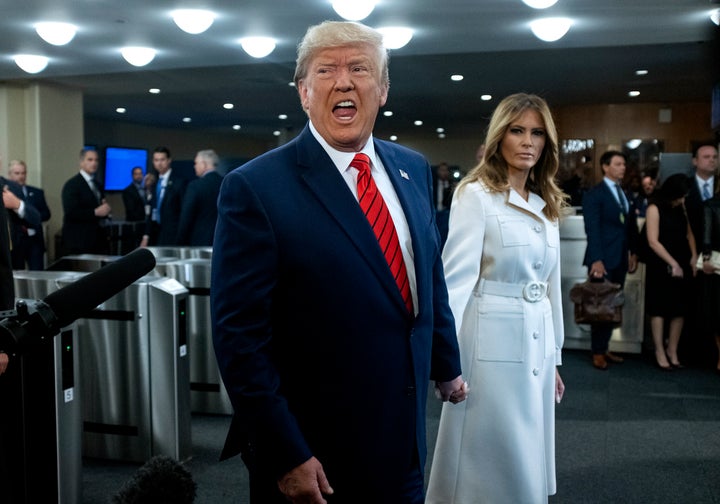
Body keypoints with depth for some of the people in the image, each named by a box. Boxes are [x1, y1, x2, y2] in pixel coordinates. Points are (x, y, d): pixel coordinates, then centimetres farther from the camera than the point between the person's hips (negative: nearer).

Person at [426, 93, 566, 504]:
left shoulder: (547, 206, 12)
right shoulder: (476, 195, -8)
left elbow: (552, 285, 16)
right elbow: (457, 276, -16)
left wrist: (554, 357, 17)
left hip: (537, 344, 7)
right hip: (493, 343, -7)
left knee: (528, 461, 16)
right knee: (491, 460, 4)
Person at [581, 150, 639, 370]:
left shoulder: (625, 194, 14)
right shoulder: (594, 194, -6)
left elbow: (631, 225, 14)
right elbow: (592, 229, -13)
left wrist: (633, 252, 5)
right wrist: (596, 260, -19)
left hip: (621, 259, 6)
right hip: (603, 260, -6)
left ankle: (604, 348, 18)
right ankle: (597, 353, 10)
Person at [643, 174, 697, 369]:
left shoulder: (681, 208, 9)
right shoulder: (655, 208, -8)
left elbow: (689, 233, 13)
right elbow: (653, 242, -12)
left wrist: (694, 257, -2)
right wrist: (673, 263, -14)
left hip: (682, 264, 5)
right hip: (661, 266, -5)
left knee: (680, 309, 5)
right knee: (659, 309, 0)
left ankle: (673, 351, 14)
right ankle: (660, 352, 8)